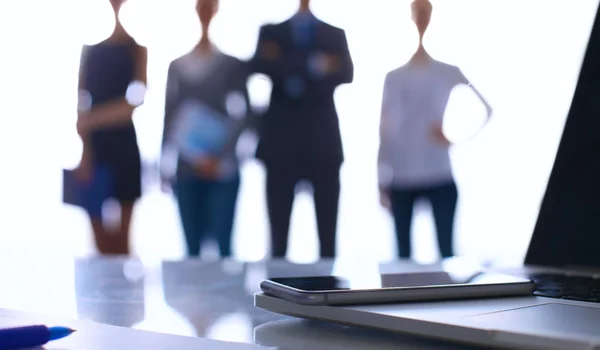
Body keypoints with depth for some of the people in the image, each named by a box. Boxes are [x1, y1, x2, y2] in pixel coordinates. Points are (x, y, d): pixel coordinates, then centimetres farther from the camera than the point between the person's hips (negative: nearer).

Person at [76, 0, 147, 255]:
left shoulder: (135, 49, -3)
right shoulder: (90, 49, 7)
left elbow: (134, 101, -12)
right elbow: (83, 104, 1)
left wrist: (92, 119, -15)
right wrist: (85, 149, -11)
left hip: (122, 148, -3)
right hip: (94, 148, 3)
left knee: (120, 241, 0)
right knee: (102, 242, 7)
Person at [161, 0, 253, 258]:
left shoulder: (232, 65, 1)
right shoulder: (177, 67, 9)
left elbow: (244, 116, -4)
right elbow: (169, 118, 11)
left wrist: (220, 157, -13)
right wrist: (165, 165, 9)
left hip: (222, 170, -2)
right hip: (186, 171, 3)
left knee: (223, 243, -9)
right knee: (192, 245, 5)